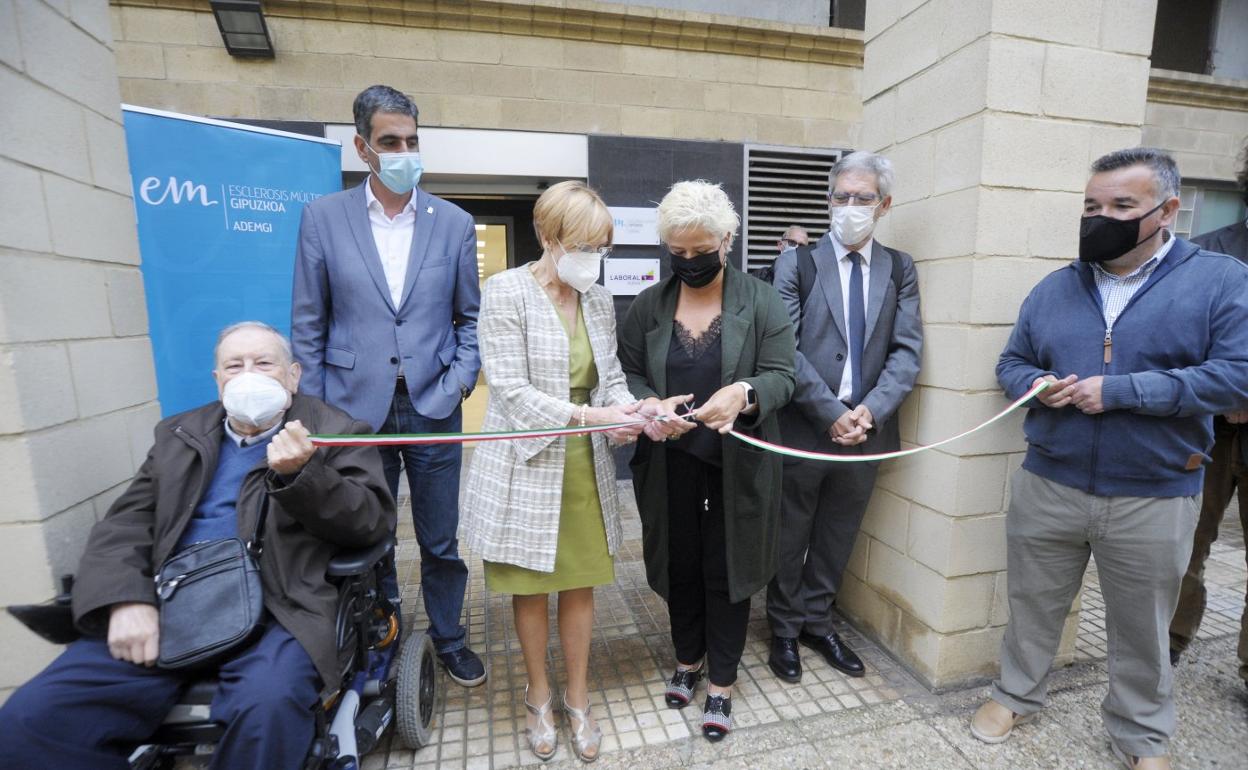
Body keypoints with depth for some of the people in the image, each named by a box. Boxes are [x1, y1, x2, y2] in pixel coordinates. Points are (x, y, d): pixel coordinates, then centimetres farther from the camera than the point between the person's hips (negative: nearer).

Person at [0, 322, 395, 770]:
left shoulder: (337, 432, 4)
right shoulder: (178, 435, 20)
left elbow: (373, 522, -5)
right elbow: (125, 523, 12)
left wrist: (300, 473, -20)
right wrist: (126, 599, -8)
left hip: (276, 609, -4)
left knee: (267, 705, -31)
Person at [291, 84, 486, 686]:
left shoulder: (454, 223, 3)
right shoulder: (323, 217, 2)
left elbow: (470, 317, 7)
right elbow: (308, 327, 3)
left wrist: (457, 384, -6)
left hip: (433, 409, 0)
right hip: (355, 410, 0)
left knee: (441, 542, 13)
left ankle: (448, 640, 36)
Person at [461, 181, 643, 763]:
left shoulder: (599, 299, 4)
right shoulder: (506, 291, -11)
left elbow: (611, 375, 6)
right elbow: (511, 389, -17)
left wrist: (630, 409, -16)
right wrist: (588, 416, -24)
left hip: (585, 464, 4)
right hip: (528, 463, -3)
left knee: (581, 583, 13)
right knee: (530, 586, 13)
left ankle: (578, 698, 35)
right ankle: (539, 695, 38)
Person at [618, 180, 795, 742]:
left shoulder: (761, 301, -3)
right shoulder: (649, 304, 4)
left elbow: (780, 376, -8)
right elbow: (625, 371, 4)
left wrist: (744, 394, -30)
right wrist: (651, 405, -17)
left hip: (736, 467, -2)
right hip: (670, 466, 3)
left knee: (727, 571, 10)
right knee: (680, 566, 17)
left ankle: (721, 684, 33)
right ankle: (688, 659, 44)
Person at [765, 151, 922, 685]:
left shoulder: (900, 269, 7)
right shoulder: (797, 264, -3)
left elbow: (907, 350, 0)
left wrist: (871, 409, -14)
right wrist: (831, 413, -16)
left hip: (867, 428, 3)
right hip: (803, 427, -3)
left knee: (838, 537, 17)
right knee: (789, 537, 12)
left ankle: (817, 622, 37)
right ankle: (785, 629, 32)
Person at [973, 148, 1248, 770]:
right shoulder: (1054, 288, 5)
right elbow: (1011, 363, 11)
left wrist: (1118, 390, -21)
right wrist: (1035, 385, -11)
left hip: (1154, 498, -2)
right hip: (1047, 487, 2)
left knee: (1142, 627, 16)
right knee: (1032, 604, 16)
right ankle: (1015, 694, 37)